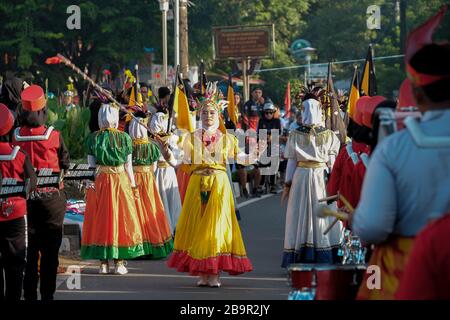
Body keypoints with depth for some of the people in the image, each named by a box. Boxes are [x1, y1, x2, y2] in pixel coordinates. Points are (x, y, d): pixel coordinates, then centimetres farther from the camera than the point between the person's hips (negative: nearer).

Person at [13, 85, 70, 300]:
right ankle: (47, 295, 8)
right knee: (50, 251, 6)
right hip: (51, 198, -2)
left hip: (25, 198, 2)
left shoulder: (16, 137, -8)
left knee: (29, 250, 10)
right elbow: (65, 164, -2)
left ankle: (29, 294, 11)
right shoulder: (54, 136, -13)